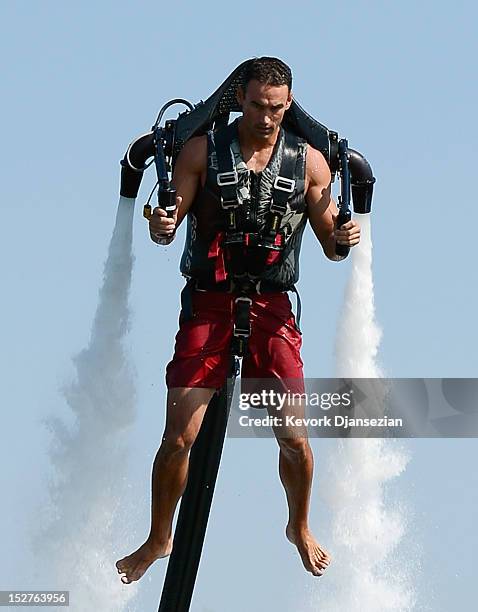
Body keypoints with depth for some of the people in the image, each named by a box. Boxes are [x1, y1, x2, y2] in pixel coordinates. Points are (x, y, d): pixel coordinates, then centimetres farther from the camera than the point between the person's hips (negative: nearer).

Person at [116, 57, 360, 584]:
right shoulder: (202, 150, 0)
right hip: (208, 304, -1)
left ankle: (300, 528, 26)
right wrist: (162, 225, -26)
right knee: (179, 437, -7)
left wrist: (343, 238, -18)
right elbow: (166, 230, -2)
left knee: (294, 438, -2)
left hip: (273, 309, 1)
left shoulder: (309, 162, 3)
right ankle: (159, 539, 14)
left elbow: (331, 246, 6)